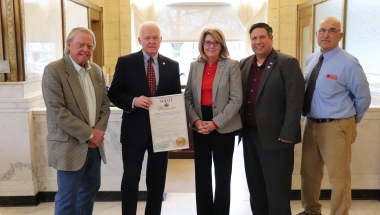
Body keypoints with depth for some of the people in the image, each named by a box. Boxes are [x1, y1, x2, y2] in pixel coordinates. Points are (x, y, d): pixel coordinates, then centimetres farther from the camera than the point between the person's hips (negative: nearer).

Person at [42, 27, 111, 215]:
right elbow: (57, 111, -18)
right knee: (68, 198, 4)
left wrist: (99, 131, -6)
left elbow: (105, 104, 11)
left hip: (94, 144, 6)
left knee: (90, 189, 18)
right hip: (69, 145, -6)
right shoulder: (53, 70, -12)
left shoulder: (97, 71, 8)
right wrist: (89, 134, -17)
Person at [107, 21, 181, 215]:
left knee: (157, 181, 14)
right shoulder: (125, 62, -2)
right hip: (134, 131, -2)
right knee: (130, 180, 6)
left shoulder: (172, 65, 4)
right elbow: (113, 94, -3)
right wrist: (134, 101, -22)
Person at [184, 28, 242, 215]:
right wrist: (196, 121, -8)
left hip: (223, 127, -3)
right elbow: (188, 97, 7)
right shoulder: (194, 66, 8)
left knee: (222, 175, 6)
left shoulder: (232, 65, -3)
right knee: (201, 174, 9)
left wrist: (215, 123, -15)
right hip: (199, 127, 3)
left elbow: (236, 99, -8)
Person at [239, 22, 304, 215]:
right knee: (255, 186, 17)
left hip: (276, 136, -6)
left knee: (277, 190, 4)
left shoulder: (287, 63, -8)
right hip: (249, 134, 6)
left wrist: (287, 135, -18)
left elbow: (295, 101, -14)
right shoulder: (244, 64, 10)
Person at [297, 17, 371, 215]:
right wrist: (312, 120, 11)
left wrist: (350, 121, 6)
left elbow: (363, 97, -6)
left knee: (338, 177, 5)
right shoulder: (311, 60, 7)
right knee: (308, 172, 18)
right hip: (311, 124, 7)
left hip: (336, 127, -7)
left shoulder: (348, 63, -13)